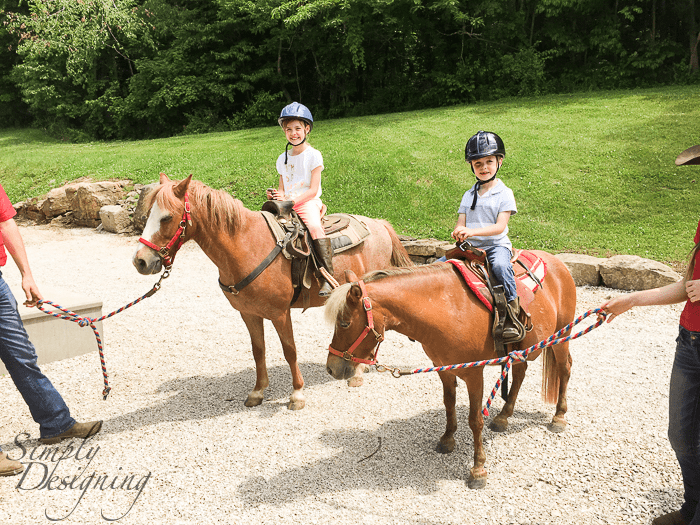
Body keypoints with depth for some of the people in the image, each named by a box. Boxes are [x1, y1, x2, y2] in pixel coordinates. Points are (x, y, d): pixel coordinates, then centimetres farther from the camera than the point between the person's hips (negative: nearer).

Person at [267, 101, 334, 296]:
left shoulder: (313, 155, -1)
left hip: (309, 203, -6)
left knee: (315, 228, -34)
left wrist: (291, 200, -19)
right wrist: (276, 195, -5)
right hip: (287, 204, 6)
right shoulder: (282, 159, 17)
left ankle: (328, 278, -36)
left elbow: (313, 190, -8)